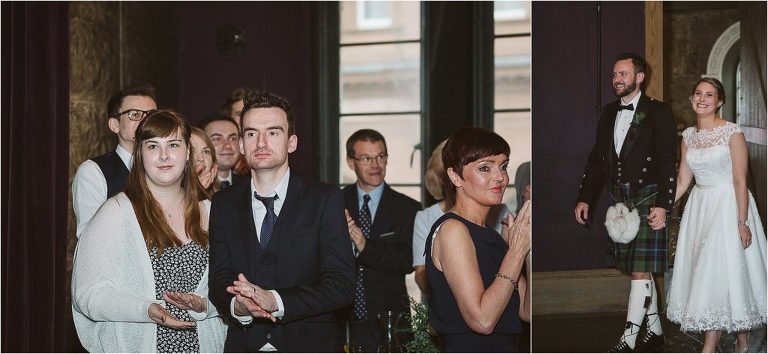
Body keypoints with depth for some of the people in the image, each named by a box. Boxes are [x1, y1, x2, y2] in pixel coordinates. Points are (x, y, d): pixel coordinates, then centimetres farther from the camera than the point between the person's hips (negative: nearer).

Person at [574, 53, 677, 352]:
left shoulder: (658, 112, -6)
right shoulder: (608, 113, 12)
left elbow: (668, 162, -10)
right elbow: (597, 159, 15)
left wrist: (662, 205, -17)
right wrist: (585, 199, 9)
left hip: (648, 200, -6)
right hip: (620, 201, 6)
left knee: (641, 271, -7)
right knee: (638, 270, 13)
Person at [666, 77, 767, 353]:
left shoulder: (732, 133, -9)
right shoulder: (688, 136, 8)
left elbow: (740, 181, -12)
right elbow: (682, 180, 11)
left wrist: (742, 222, -16)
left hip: (728, 206, -6)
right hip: (699, 206, 6)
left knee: (721, 272, -8)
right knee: (702, 271, 6)